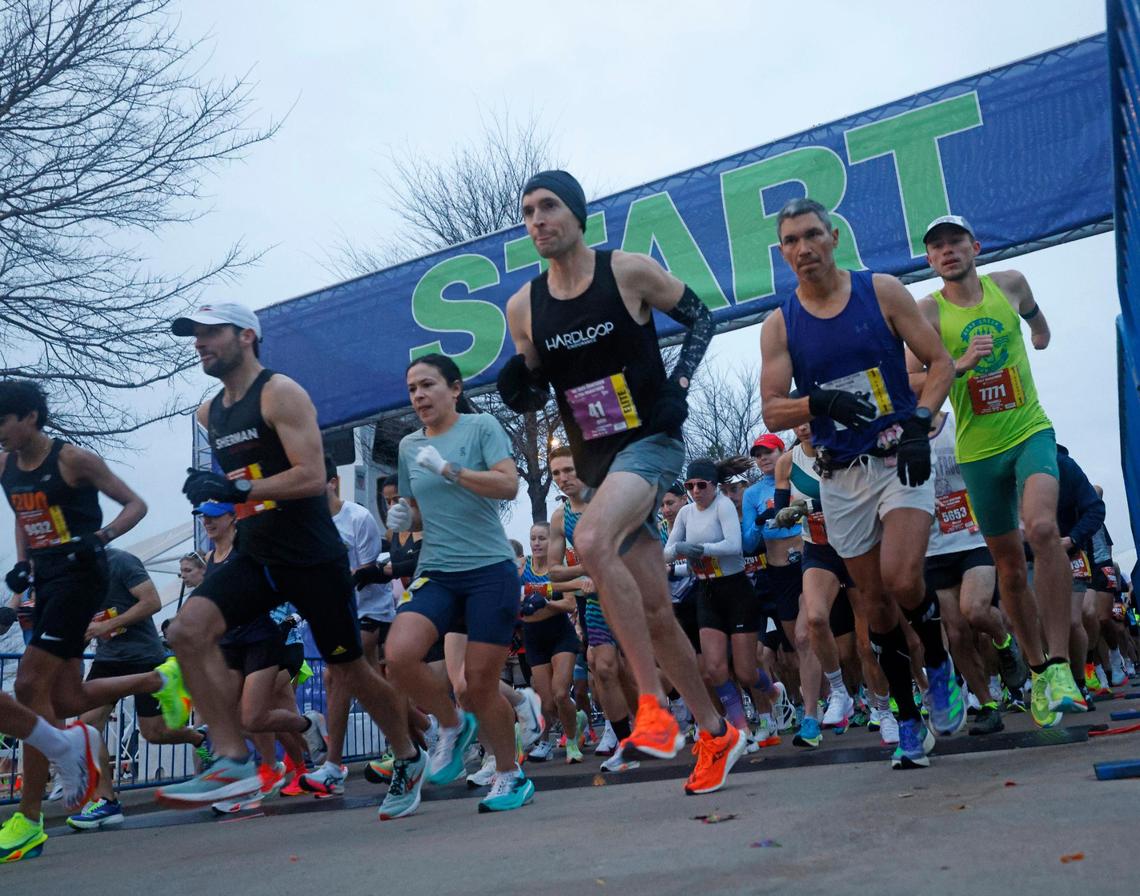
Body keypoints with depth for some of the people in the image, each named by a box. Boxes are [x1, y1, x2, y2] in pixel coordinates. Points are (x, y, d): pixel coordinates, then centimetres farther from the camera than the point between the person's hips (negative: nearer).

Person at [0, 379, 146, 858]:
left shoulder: (73, 459, -10)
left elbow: (135, 504, -6)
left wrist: (101, 537, -22)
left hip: (80, 576, -8)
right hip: (46, 580, 8)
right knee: (63, 702, 7)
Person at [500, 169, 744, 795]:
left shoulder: (630, 272, -7)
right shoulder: (522, 308, 4)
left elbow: (701, 318, 5)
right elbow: (534, 392, 13)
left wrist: (679, 384, -9)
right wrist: (519, 389, -10)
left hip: (651, 443, -5)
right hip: (596, 461, 6)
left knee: (591, 541, -34)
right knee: (653, 610, 9)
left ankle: (653, 703, -23)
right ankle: (715, 733, 26)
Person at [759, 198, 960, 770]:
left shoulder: (881, 291, -1)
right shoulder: (779, 325, 2)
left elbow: (940, 362, 1)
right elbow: (772, 411, -3)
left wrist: (919, 421, -15)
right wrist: (821, 404, -23)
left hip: (900, 459, -2)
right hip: (840, 475, 2)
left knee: (901, 579, -22)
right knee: (873, 601, 7)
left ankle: (940, 666, 9)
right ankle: (908, 721, 22)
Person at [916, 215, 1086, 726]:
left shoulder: (1010, 284, 3)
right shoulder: (929, 311, -5)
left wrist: (1040, 332, 46)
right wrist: (960, 364, -30)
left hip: (1030, 431, 0)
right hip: (978, 451, 0)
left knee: (1042, 528, -27)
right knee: (1009, 565, 7)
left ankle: (1059, 663, -23)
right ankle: (1038, 670, 23)